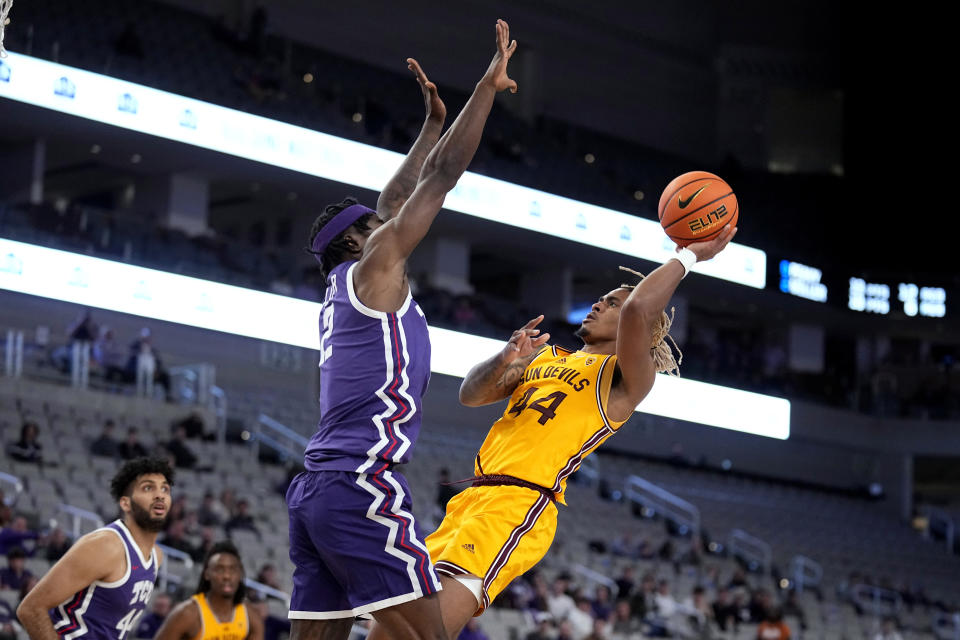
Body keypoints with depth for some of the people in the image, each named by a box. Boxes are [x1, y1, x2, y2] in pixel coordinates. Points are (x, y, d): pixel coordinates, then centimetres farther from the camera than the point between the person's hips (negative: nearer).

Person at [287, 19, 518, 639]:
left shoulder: (343, 292, 24)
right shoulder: (374, 267, 2)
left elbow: (395, 202, 35)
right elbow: (443, 175, 1)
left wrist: (433, 124, 43)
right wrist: (488, 86, 7)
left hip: (314, 490, 10)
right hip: (361, 486, -10)